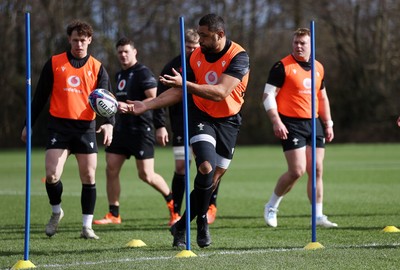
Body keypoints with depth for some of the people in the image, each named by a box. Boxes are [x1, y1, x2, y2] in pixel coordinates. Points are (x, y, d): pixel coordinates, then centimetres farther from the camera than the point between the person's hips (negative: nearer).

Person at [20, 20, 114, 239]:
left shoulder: (97, 68, 6)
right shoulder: (54, 64, 5)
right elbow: (40, 96, 9)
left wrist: (109, 123, -17)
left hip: (86, 128, 1)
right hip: (59, 127, -1)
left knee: (89, 178, 0)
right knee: (51, 175, -12)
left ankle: (87, 226, 10)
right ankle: (56, 212, 17)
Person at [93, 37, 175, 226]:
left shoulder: (142, 73, -10)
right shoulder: (119, 75, 16)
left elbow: (153, 100, -18)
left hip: (141, 129, -8)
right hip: (121, 128, 8)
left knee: (146, 175, -7)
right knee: (111, 170, 0)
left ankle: (171, 201, 16)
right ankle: (113, 214, 6)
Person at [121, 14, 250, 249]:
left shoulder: (238, 56, -17)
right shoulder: (196, 56, -3)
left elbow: (220, 92, -28)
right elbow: (179, 92, 5)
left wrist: (185, 83, -36)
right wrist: (145, 106, -4)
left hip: (228, 121, -1)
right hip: (201, 116, 1)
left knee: (213, 180, 4)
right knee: (206, 168, -22)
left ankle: (182, 226, 21)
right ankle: (201, 221, -4)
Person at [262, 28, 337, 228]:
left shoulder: (318, 68, 13)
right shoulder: (282, 67, -7)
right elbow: (268, 95, -8)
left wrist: (328, 124, 17)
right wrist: (276, 121, -19)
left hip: (313, 123, 6)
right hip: (291, 125, -6)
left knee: (316, 170, 2)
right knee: (297, 171, -12)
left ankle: (318, 216, 7)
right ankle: (271, 207, 8)